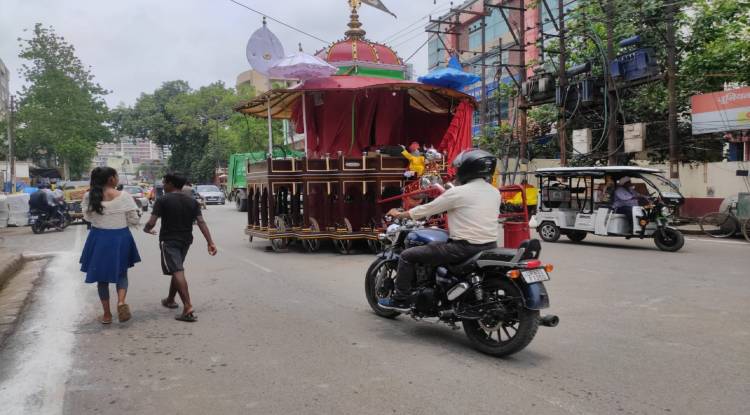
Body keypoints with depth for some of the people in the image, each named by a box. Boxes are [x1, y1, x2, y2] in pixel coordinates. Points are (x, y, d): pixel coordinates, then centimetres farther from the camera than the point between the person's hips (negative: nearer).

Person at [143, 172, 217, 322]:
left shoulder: (163, 200, -9)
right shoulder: (192, 201, 5)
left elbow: (151, 222, -14)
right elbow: (201, 222, -4)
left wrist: (147, 229, 10)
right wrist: (210, 242, -8)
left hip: (168, 241, -6)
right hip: (185, 240, 6)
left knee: (178, 272, -13)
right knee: (177, 270, 23)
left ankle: (188, 309, -24)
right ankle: (170, 300, 41)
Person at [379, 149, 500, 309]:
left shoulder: (458, 192, -11)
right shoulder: (495, 193, 8)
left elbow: (427, 209, -4)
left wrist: (400, 214, 11)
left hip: (465, 248, -7)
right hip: (490, 247, 8)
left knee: (407, 256, 2)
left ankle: (400, 299, 9)